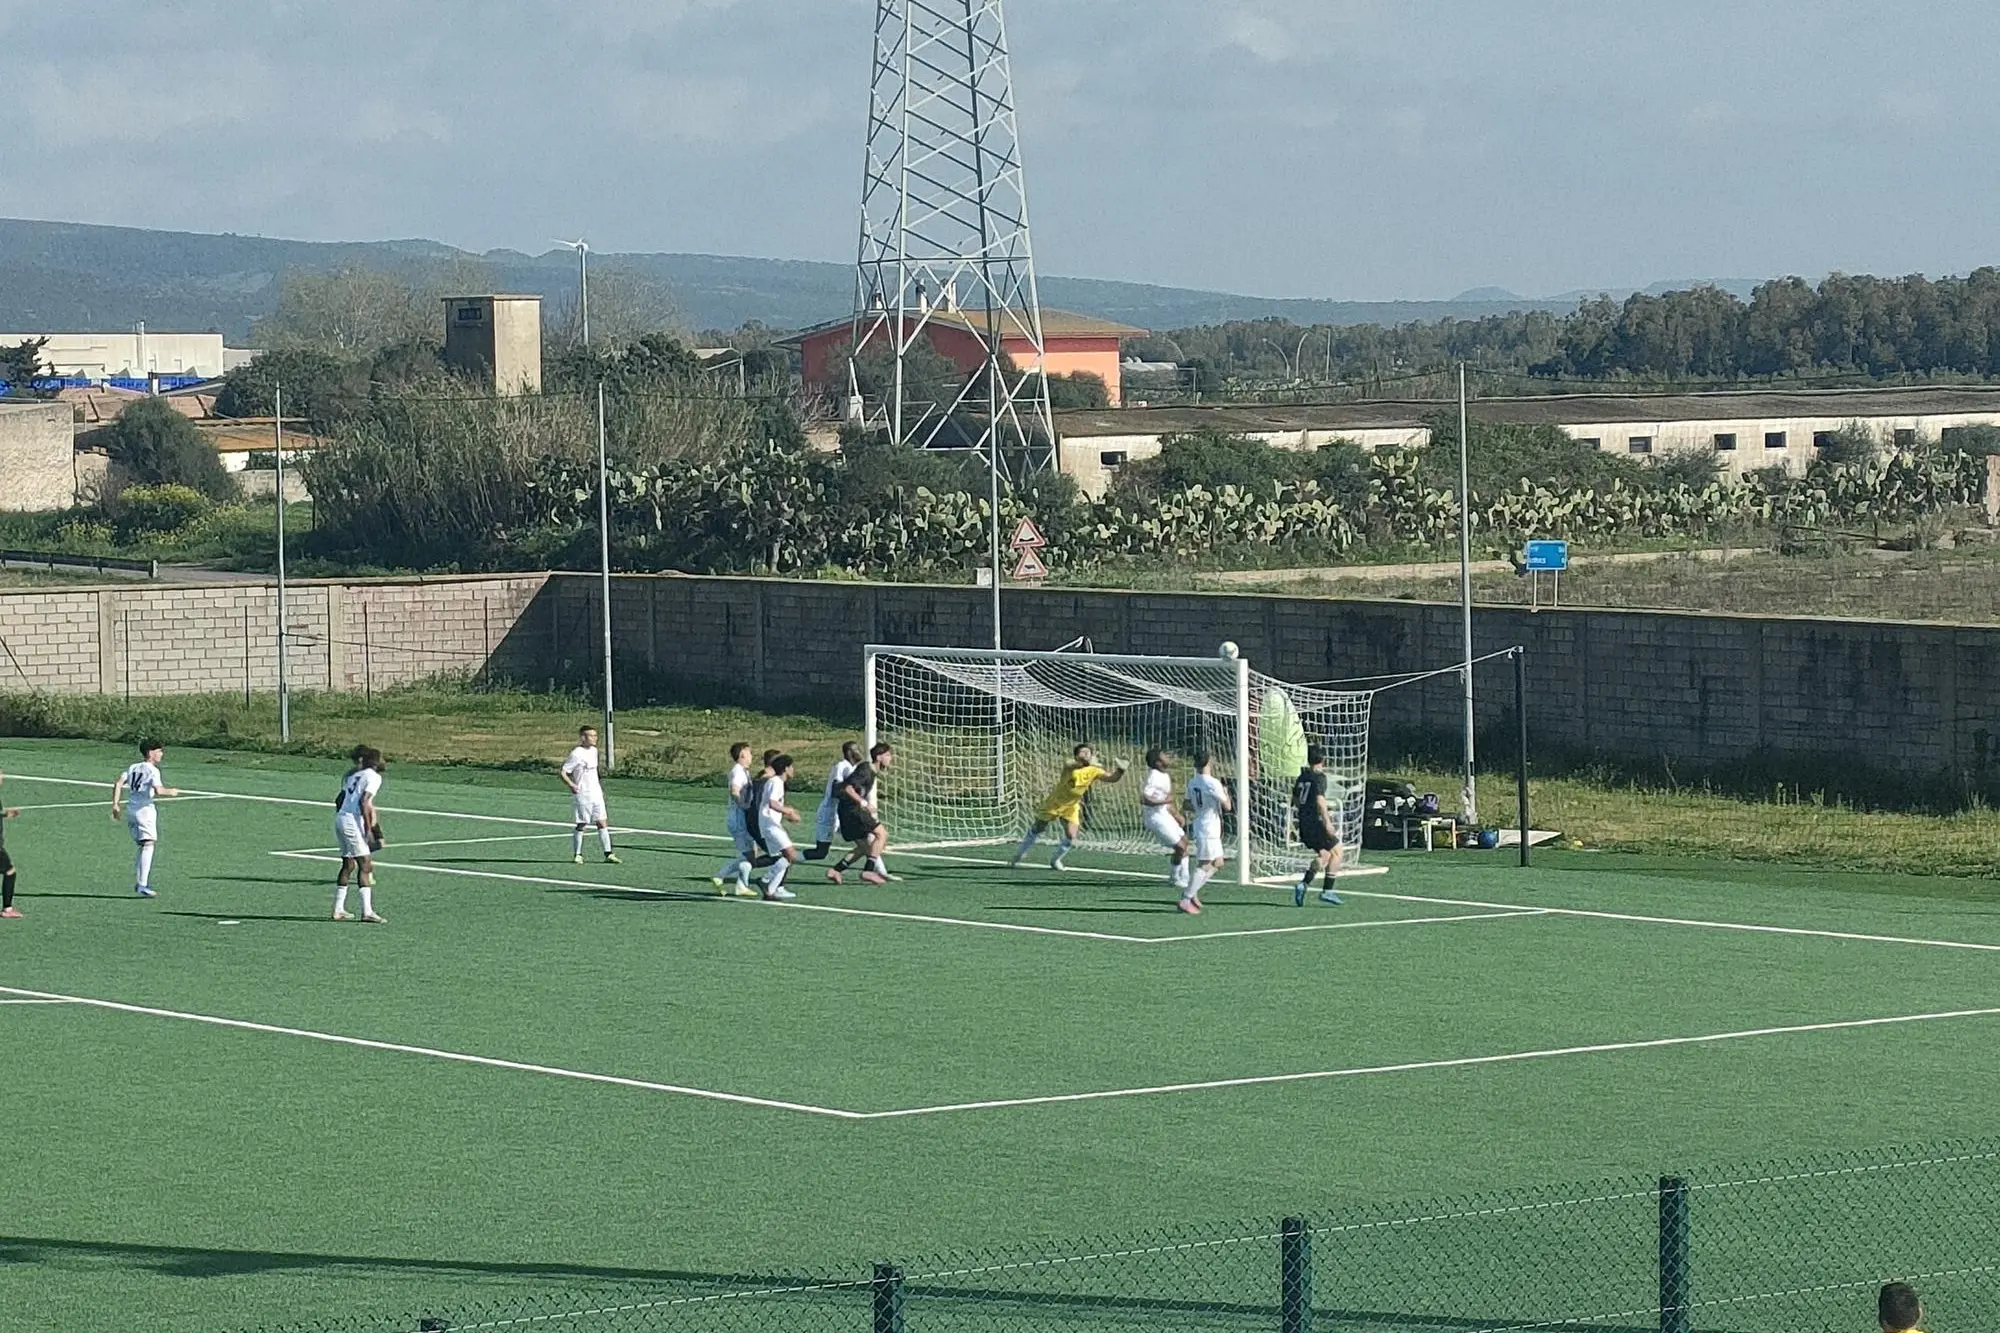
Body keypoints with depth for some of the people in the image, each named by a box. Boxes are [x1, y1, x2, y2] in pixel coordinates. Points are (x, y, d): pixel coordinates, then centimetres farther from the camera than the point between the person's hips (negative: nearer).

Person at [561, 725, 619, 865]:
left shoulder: (594, 751, 9)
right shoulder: (576, 754, -15)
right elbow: (563, 772, -15)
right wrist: (571, 785, -24)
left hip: (596, 794, 7)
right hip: (582, 795, -7)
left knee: (603, 823, 3)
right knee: (581, 825, 2)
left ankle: (608, 854, 4)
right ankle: (577, 855, 15)